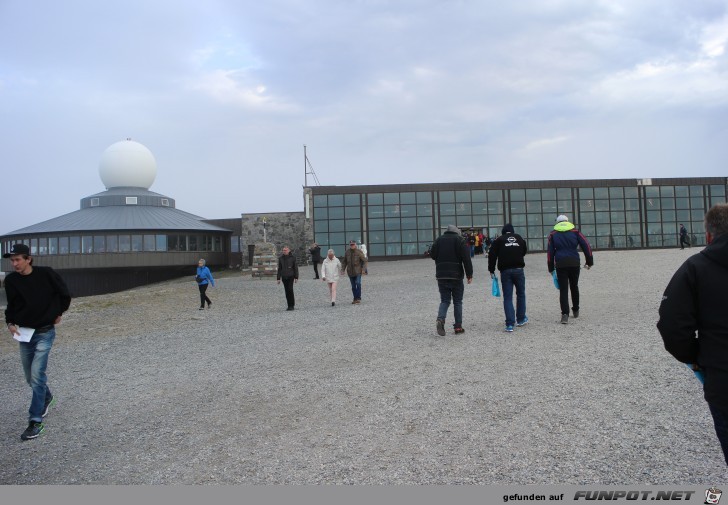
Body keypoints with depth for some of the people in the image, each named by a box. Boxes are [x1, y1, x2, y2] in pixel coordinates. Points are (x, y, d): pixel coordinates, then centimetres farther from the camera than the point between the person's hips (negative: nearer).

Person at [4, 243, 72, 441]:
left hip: (45, 332, -5)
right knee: (30, 377, 14)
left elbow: (64, 295, -1)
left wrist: (58, 314, 5)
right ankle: (47, 398, 44)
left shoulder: (46, 274, -14)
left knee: (37, 375, -12)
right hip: (24, 333, 5)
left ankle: (36, 422, -6)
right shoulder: (11, 280, -2)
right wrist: (10, 323, -4)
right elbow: (11, 305, 11)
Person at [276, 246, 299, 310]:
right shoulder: (280, 258, 7)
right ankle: (289, 305, 12)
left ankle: (291, 305, -5)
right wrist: (278, 278, 8)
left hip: (290, 276, -3)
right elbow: (279, 268, 11)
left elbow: (295, 268, 0)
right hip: (284, 277, 3)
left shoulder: (292, 257, -1)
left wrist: (296, 277, -4)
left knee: (290, 289, -12)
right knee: (287, 291, 5)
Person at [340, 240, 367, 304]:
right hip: (350, 272, 3)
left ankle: (358, 298, -10)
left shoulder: (359, 252, -6)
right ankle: (355, 299, 18)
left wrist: (364, 269, -15)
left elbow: (364, 261, -5)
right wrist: (342, 269, 1)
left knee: (358, 283, -17)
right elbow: (344, 262, 12)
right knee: (353, 286, 8)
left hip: (358, 271, -3)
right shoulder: (347, 252, 3)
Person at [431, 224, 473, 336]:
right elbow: (466, 259, -11)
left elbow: (432, 254, 11)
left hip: (441, 276, 3)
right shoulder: (460, 240, -3)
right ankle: (458, 327, 9)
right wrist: (469, 274, -8)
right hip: (456, 276, -3)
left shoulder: (439, 240, 7)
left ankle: (440, 319, -16)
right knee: (457, 302, 8)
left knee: (444, 301, 9)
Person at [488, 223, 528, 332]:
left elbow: (492, 255, -3)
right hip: (518, 270, 2)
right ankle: (521, 319, 27)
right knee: (521, 294, 18)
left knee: (507, 297, 0)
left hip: (505, 271, -1)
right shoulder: (519, 238, 9)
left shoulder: (499, 240, 3)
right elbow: (524, 251, 21)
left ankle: (510, 324, -6)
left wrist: (491, 271, 2)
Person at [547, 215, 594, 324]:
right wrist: (589, 262, 8)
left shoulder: (553, 234, 8)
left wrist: (551, 268, 7)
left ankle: (565, 314, -11)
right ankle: (576, 311, 30)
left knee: (563, 290, 0)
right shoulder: (575, 231, 8)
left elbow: (550, 252, 4)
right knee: (574, 287, 19)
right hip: (574, 263, 1)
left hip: (560, 264, -1)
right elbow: (586, 246, 2)